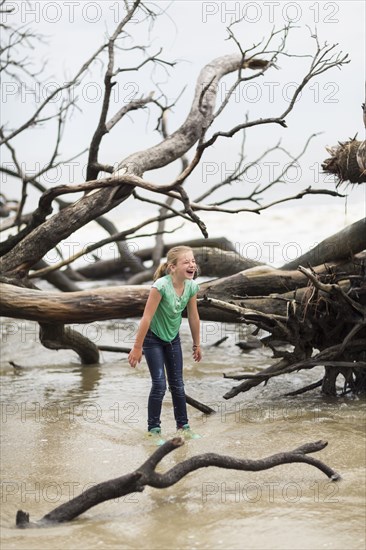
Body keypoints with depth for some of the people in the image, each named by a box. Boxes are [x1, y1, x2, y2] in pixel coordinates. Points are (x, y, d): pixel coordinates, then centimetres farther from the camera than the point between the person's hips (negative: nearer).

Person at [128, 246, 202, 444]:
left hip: (172, 338, 5)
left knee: (177, 384, 10)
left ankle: (183, 426, 23)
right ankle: (154, 429, 5)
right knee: (159, 384, -8)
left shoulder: (191, 286, -13)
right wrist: (137, 347, -24)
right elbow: (146, 317, -27)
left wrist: (196, 344, 9)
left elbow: (193, 316, 1)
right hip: (153, 338, -5)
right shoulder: (161, 286, -31)